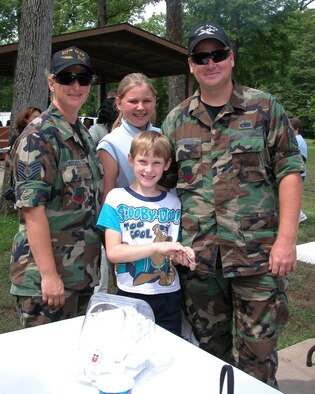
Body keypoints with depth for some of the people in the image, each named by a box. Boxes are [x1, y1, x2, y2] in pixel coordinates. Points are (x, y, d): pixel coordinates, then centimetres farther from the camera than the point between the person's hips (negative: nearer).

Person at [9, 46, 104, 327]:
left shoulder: (84, 135, 12)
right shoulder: (38, 137, -14)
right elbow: (32, 209, -21)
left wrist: (94, 263, 17)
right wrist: (49, 274, -23)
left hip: (84, 272, 8)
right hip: (48, 276, -8)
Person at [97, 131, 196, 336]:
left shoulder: (173, 202, 5)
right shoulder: (117, 198, -4)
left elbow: (172, 252, 6)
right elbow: (113, 252, -12)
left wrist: (182, 255, -16)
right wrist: (157, 247, -22)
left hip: (169, 295, 3)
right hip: (131, 295, -3)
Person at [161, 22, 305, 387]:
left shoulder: (265, 108, 1)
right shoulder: (176, 119, 9)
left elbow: (289, 172, -2)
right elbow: (162, 180, 14)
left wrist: (286, 238, -11)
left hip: (257, 254, -3)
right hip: (197, 257, 3)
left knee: (257, 352, 5)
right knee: (210, 347, 16)